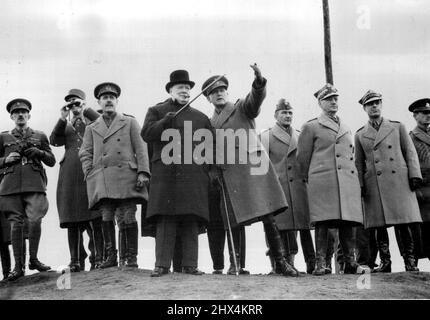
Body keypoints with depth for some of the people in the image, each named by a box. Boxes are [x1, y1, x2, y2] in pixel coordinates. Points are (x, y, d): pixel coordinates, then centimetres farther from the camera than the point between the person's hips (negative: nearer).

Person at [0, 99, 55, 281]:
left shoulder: (40, 136, 17)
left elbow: (51, 161, 17)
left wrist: (39, 153, -2)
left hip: (34, 184, 0)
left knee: (35, 219, -16)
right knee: (16, 224, -3)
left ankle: (33, 259, 1)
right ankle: (18, 266, 2)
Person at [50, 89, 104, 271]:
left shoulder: (93, 122, 14)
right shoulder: (65, 126, 23)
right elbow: (54, 141, 7)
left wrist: (84, 111, -3)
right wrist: (63, 119, 1)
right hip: (69, 176, 4)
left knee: (94, 219, -9)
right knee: (72, 221, 2)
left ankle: (97, 258, -8)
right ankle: (76, 261, 5)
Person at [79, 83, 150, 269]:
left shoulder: (130, 123, 17)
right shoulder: (91, 128, 22)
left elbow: (141, 149, 8)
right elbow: (85, 153, 16)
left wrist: (143, 172, -4)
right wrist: (90, 174, 0)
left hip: (127, 177, -2)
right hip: (103, 181, 2)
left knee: (128, 217, -7)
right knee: (107, 218, -6)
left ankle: (131, 258, 0)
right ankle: (111, 256, 2)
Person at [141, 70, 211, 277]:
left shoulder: (200, 117, 21)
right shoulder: (156, 111, 15)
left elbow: (211, 146, 19)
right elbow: (146, 134, 2)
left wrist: (205, 169, 8)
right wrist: (164, 122, -12)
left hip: (193, 177, 2)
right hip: (165, 174, -2)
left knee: (191, 221, -2)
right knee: (165, 220, -8)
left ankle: (189, 264, 0)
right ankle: (162, 264, -7)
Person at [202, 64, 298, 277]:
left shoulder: (242, 107, 11)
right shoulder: (210, 123, 21)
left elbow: (256, 97, -11)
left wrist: (259, 81, -32)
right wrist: (214, 175, 6)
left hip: (253, 167, -3)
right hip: (229, 176, 3)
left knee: (268, 217, -8)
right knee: (234, 222, 1)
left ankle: (280, 261, -3)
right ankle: (237, 265, 8)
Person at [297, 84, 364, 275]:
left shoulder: (346, 129, 24)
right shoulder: (311, 127, 7)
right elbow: (303, 158, 9)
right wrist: (308, 180, 13)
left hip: (348, 181, 5)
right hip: (322, 180, -5)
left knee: (348, 222, 0)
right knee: (322, 223, -9)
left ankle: (350, 263, 4)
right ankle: (320, 263, -7)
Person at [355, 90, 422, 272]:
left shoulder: (398, 127, 13)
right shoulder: (360, 135, 14)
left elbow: (410, 152, 10)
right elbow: (359, 163, 13)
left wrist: (414, 175, -1)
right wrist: (360, 186, 3)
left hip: (400, 181, 0)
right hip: (374, 185, 1)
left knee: (404, 224, -3)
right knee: (380, 226, -1)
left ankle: (410, 261, 4)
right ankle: (385, 262, 6)